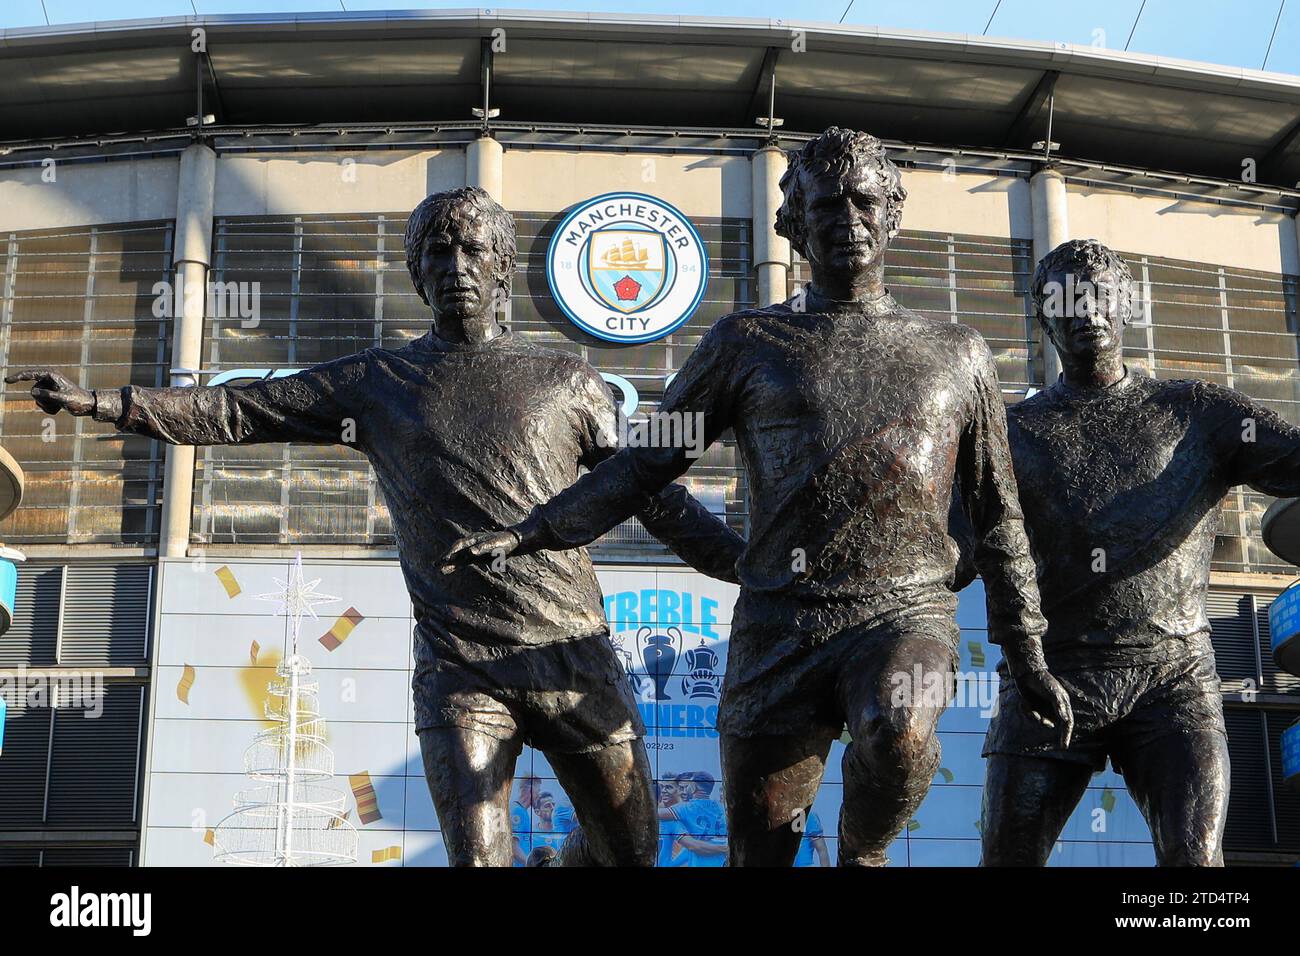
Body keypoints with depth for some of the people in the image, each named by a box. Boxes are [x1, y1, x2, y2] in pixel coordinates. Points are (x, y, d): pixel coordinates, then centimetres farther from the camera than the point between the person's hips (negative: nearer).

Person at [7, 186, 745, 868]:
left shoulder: (567, 383, 11)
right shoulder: (376, 383, 13)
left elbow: (658, 500, 10)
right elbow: (236, 412, 12)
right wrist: (99, 401, 5)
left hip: (574, 661, 1)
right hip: (461, 673, 0)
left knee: (630, 853, 7)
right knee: (478, 856, -10)